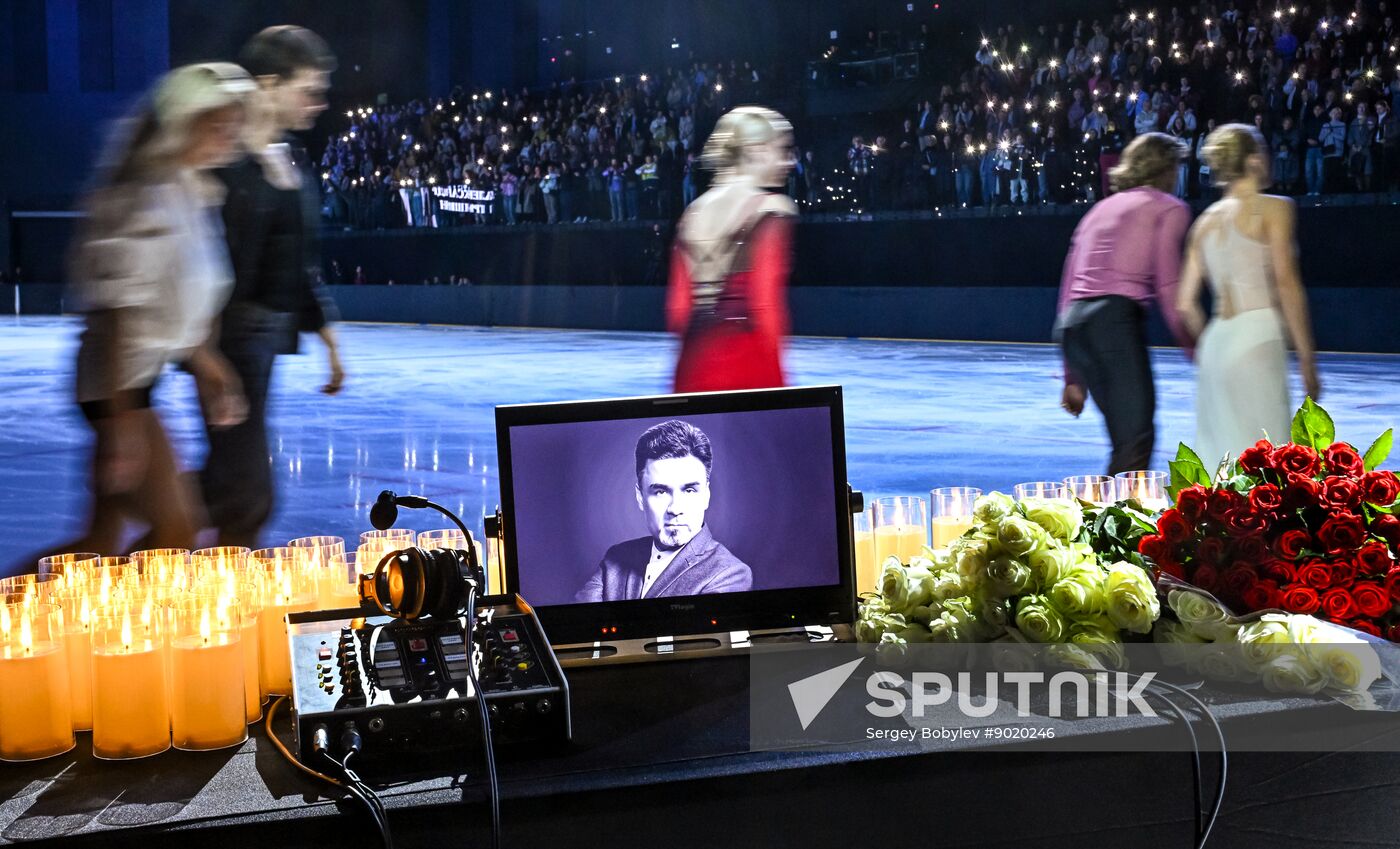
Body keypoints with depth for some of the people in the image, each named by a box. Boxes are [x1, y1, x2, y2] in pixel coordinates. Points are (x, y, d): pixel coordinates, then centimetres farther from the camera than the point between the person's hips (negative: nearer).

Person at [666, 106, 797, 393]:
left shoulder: (695, 210, 12)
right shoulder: (772, 209, -5)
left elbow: (677, 308, 10)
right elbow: (766, 305, -11)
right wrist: (774, 383, -6)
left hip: (693, 368, 6)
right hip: (747, 367, -6)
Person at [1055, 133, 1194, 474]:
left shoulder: (1100, 208, 28)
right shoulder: (1170, 208, 11)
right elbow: (1168, 286, -4)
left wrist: (1072, 377, 28)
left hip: (1072, 321, 7)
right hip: (1117, 316, -7)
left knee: (1127, 441, 15)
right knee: (1136, 438, -8)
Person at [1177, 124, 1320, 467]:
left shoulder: (1207, 220, 16)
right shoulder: (1273, 208, 0)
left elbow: (1186, 303, 14)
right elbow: (1286, 283, -10)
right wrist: (1307, 359, -9)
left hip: (1215, 345, 7)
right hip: (1258, 339, -6)